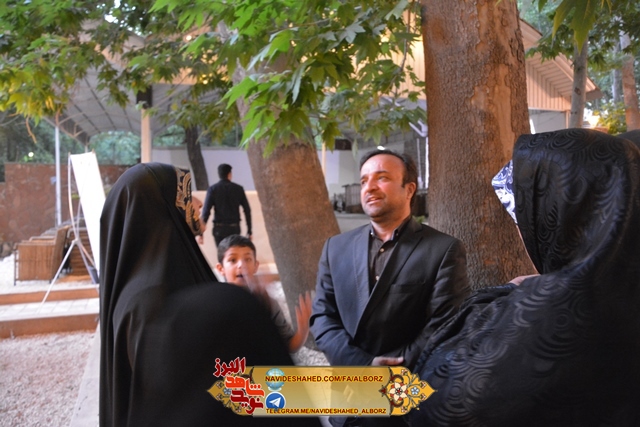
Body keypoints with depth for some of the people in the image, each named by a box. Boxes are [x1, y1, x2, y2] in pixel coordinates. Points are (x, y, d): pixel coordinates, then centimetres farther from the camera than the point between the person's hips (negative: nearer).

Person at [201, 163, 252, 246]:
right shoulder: (238, 189, 4)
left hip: (219, 228, -1)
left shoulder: (212, 189, -1)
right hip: (234, 228, 1)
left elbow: (206, 211, -9)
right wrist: (249, 231, 8)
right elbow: (247, 210, 3)